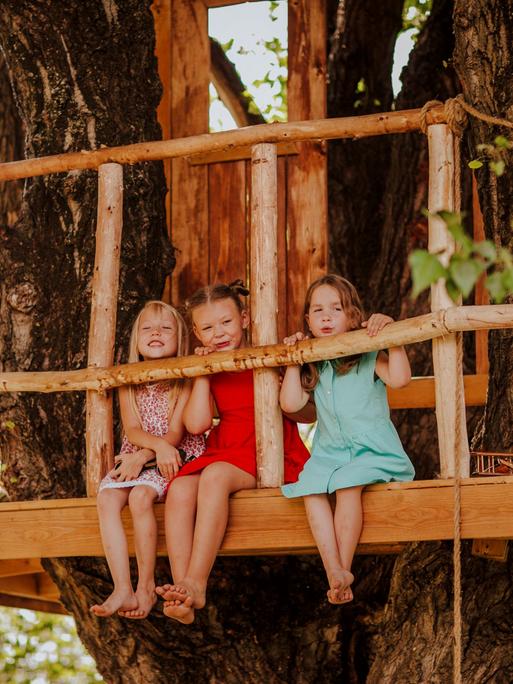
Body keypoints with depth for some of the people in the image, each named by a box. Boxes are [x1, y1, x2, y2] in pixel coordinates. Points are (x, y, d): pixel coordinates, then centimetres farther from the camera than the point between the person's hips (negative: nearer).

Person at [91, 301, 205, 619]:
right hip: (134, 458, 4)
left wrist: (142, 456, -20)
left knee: (140, 495, -32)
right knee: (107, 497, -26)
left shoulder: (185, 379, -1)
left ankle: (147, 586, -21)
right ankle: (123, 590, -32)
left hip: (176, 457, -4)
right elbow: (132, 429, 0)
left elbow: (176, 432, -8)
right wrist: (158, 444, -20)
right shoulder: (128, 383, 11)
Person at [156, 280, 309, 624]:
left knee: (215, 475, -35)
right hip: (224, 453, 4)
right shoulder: (208, 369, 16)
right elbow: (197, 424, 1)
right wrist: (202, 374, 1)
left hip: (272, 456, -4)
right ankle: (183, 596, -38)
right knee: (180, 489, -28)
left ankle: (196, 584, -37)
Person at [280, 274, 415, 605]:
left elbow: (400, 378, -18)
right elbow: (291, 403, 2)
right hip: (330, 451, 4)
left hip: (373, 450, -4)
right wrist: (293, 360, 4)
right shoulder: (313, 366, 14)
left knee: (347, 484, -33)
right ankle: (334, 571, -33)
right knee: (311, 488, -27)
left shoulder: (368, 357, 1)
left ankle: (344, 568, -25)